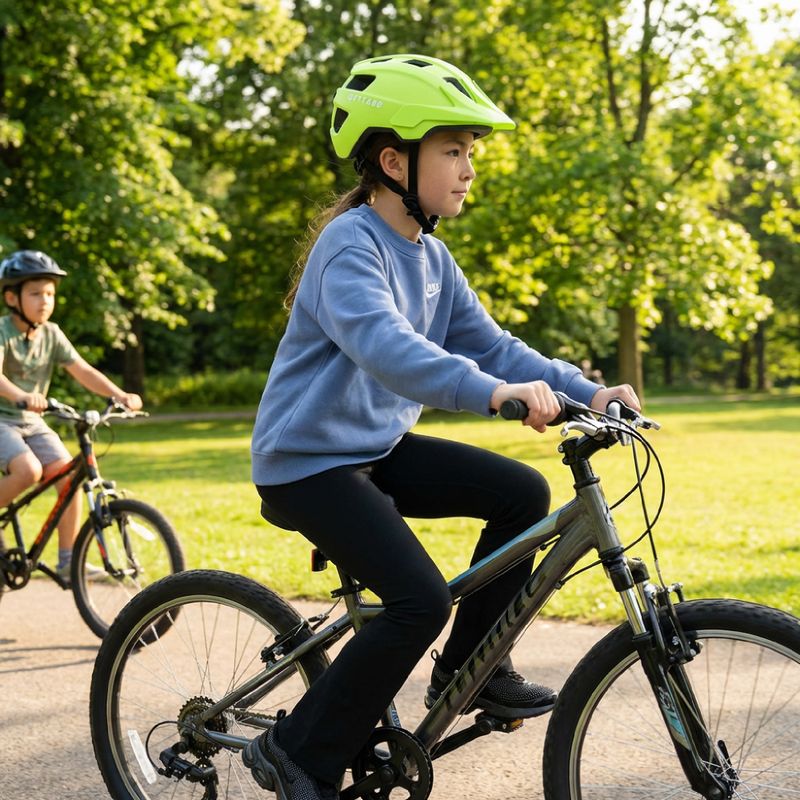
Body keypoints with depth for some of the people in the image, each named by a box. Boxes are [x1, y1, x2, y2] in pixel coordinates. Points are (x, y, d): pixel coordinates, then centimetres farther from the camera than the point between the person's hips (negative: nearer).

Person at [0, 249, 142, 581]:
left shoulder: (51, 334, 2)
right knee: (28, 470, -30)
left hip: (32, 422, 5)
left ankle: (68, 562, -3)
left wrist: (120, 395, -22)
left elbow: (83, 371, -6)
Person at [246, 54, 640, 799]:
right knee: (421, 600, -22)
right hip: (307, 462, -9)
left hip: (378, 448, 9)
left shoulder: (431, 257, 7)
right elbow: (384, 344, -39)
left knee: (523, 493, -2)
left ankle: (468, 668, 13)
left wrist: (587, 390, -10)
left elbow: (489, 344, 3)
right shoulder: (351, 245, -21)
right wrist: (493, 392, -53)